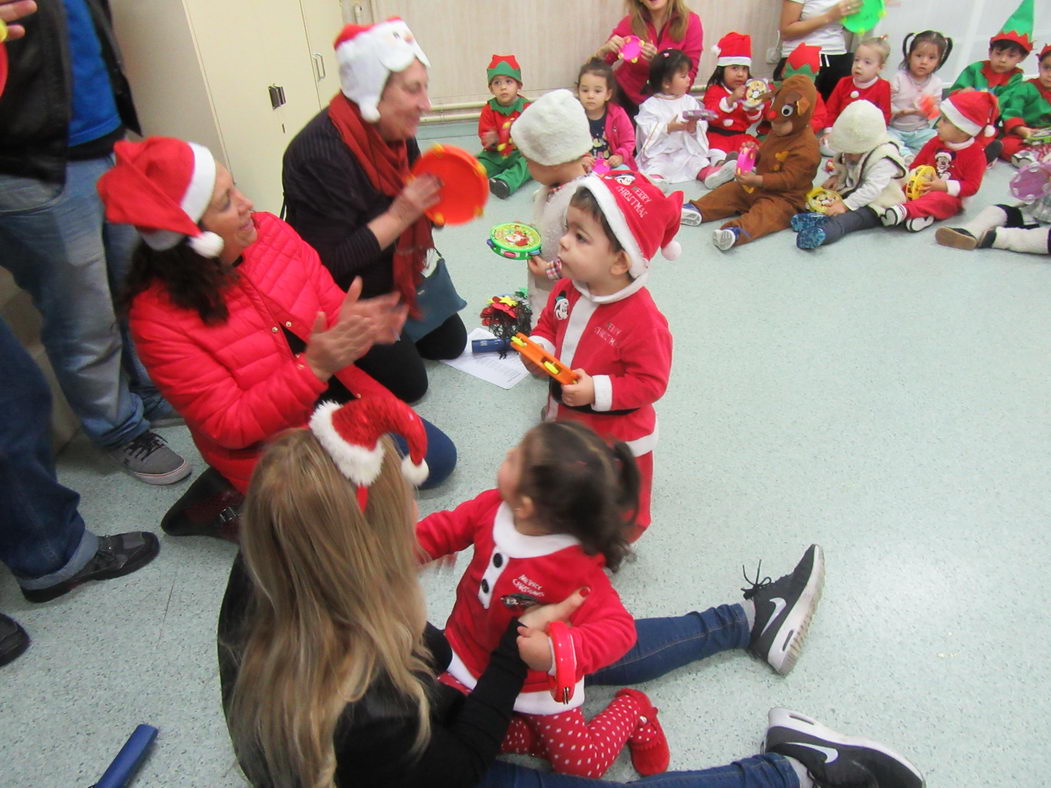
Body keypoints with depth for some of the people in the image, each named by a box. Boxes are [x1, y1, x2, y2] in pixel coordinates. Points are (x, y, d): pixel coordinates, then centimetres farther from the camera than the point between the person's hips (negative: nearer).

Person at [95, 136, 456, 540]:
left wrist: (353, 324, -29)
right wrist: (313, 367, -37)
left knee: (439, 458, 13)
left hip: (335, 395, 7)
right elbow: (229, 426, -23)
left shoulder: (269, 231, -12)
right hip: (266, 447, -6)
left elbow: (331, 305, -3)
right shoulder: (159, 317, -25)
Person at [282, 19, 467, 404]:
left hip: (394, 279, 8)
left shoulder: (395, 133, -6)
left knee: (450, 342, 16)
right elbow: (329, 262, -30)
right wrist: (399, 216, -31)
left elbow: (413, 202, 8)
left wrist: (437, 195, -15)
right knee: (407, 383, -3)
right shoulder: (320, 153, -31)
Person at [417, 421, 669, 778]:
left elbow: (618, 627, -35)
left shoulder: (576, 566, -34)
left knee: (581, 763, -6)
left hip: (537, 683, -5)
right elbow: (445, 529, -2)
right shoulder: (492, 507, -18)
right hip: (470, 658, 5)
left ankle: (632, 710, 25)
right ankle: (539, 736, 9)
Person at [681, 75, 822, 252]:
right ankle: (697, 210, -13)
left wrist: (757, 180, -32)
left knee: (764, 213, -38)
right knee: (729, 190, 1)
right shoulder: (777, 133, 13)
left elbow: (788, 179, -25)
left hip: (783, 198, -11)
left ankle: (738, 232, -67)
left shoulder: (805, 147, -18)